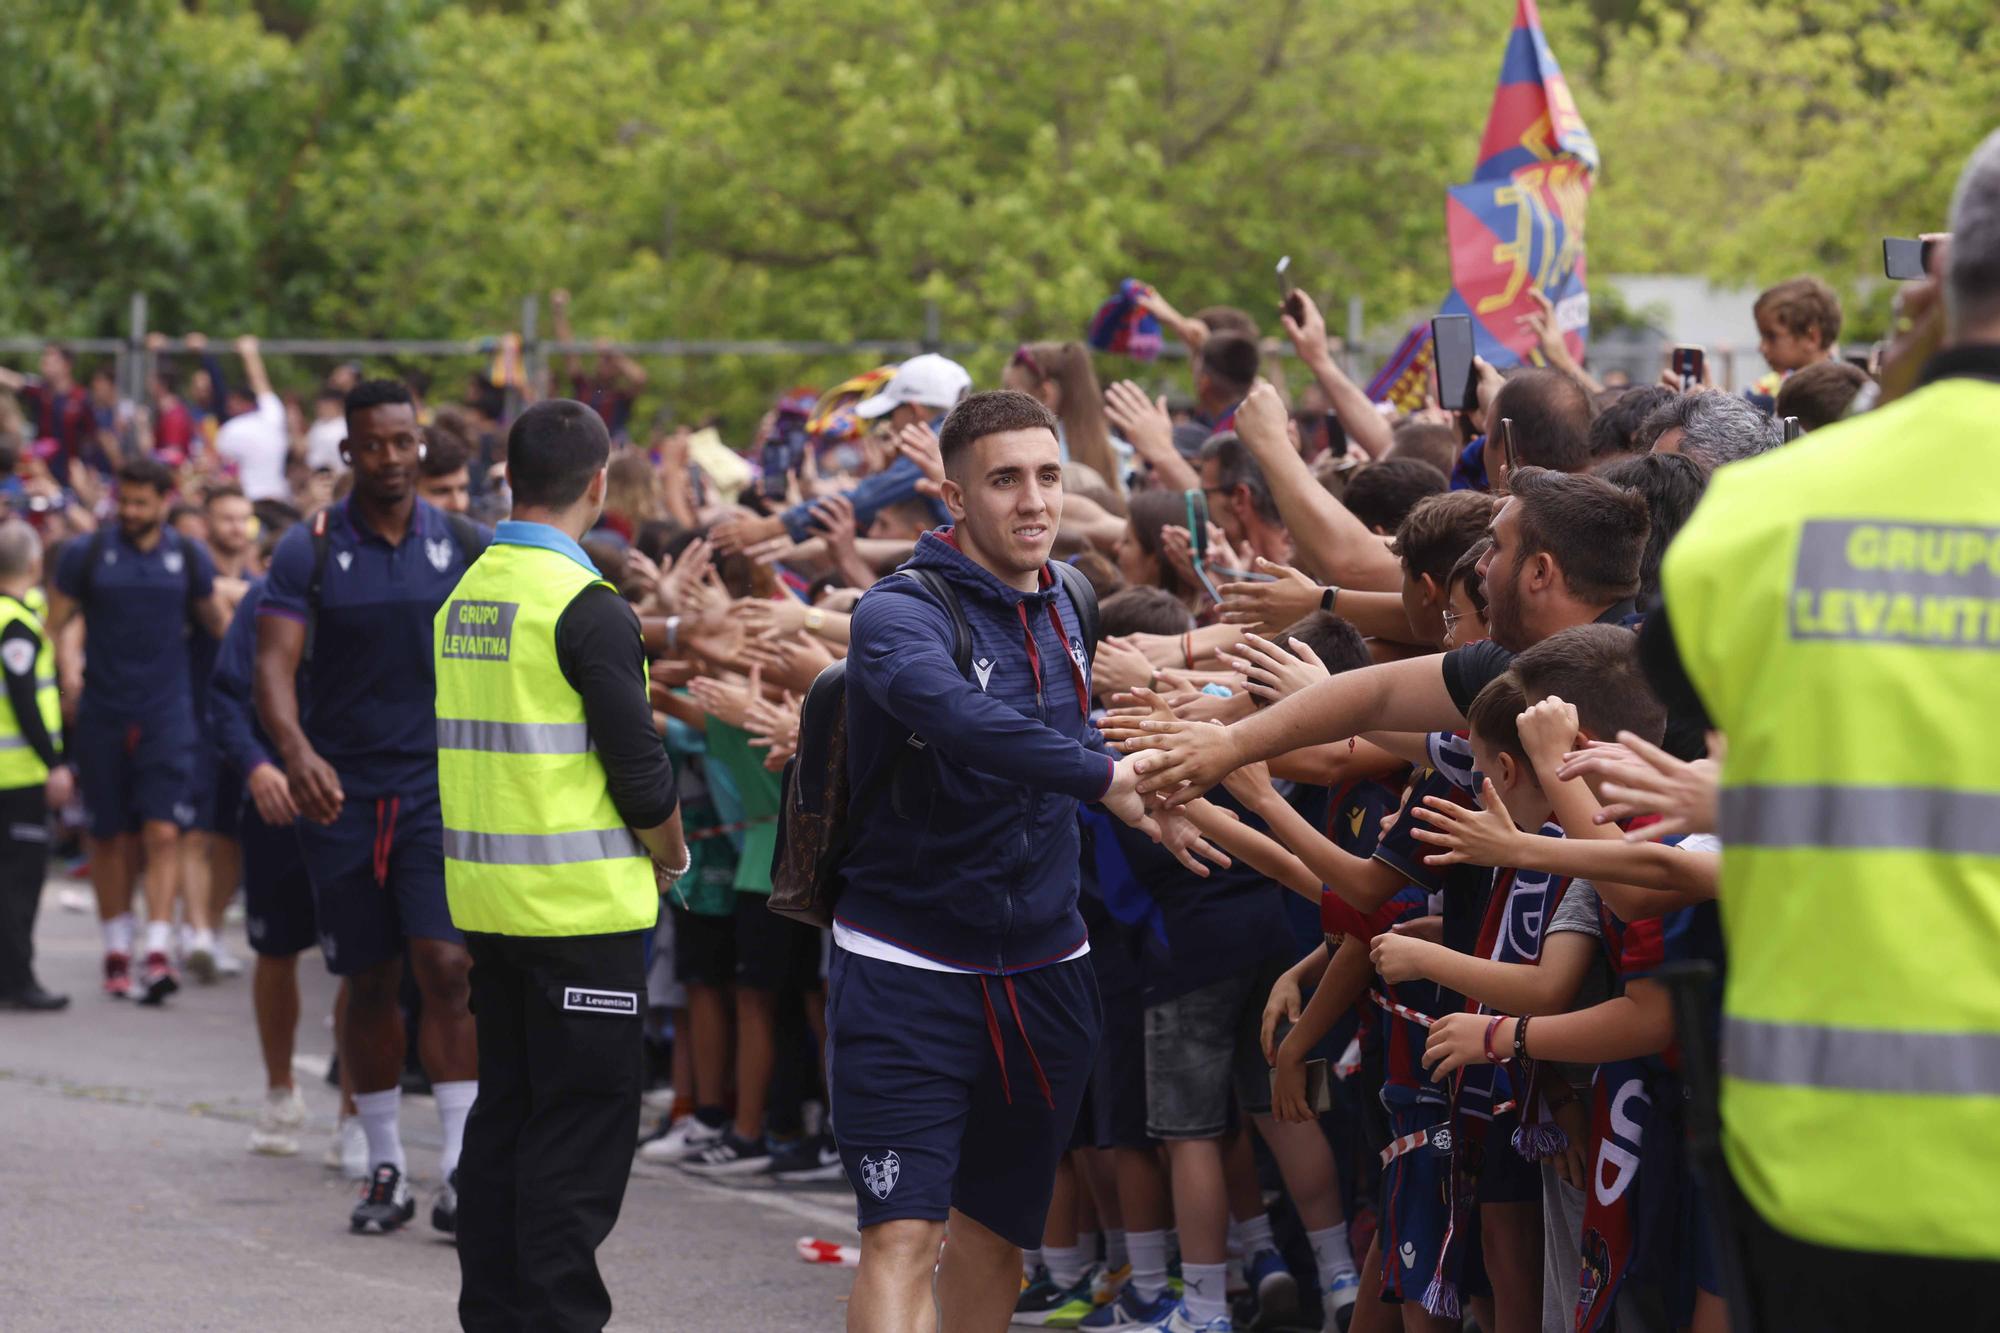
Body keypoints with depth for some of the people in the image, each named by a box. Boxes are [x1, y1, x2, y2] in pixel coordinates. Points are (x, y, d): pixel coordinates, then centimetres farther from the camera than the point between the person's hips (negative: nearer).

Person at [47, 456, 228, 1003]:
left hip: (166, 715, 0)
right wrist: (67, 666, -10)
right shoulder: (86, 556, 2)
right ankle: (116, 951, 16)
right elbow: (55, 623, 7)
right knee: (110, 836, 6)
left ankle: (158, 951, -16)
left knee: (162, 832, -12)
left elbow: (216, 620, 20)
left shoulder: (190, 558, 6)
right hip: (102, 716, 0)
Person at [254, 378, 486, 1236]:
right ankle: (385, 1168, 18)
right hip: (342, 793, 0)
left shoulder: (463, 547, 2)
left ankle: (460, 1168, -11)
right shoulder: (310, 552, -2)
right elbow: (275, 666, -11)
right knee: (368, 984, 7)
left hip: (440, 786, 0)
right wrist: (295, 749, -30)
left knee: (446, 967, -13)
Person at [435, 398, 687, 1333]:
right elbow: (640, 773, -15)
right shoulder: (586, 608, -15)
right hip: (582, 906, -8)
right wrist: (672, 860, 4)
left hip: (484, 897, 8)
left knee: (505, 1114, 14)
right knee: (582, 1125, -3)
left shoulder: (464, 596, 9)